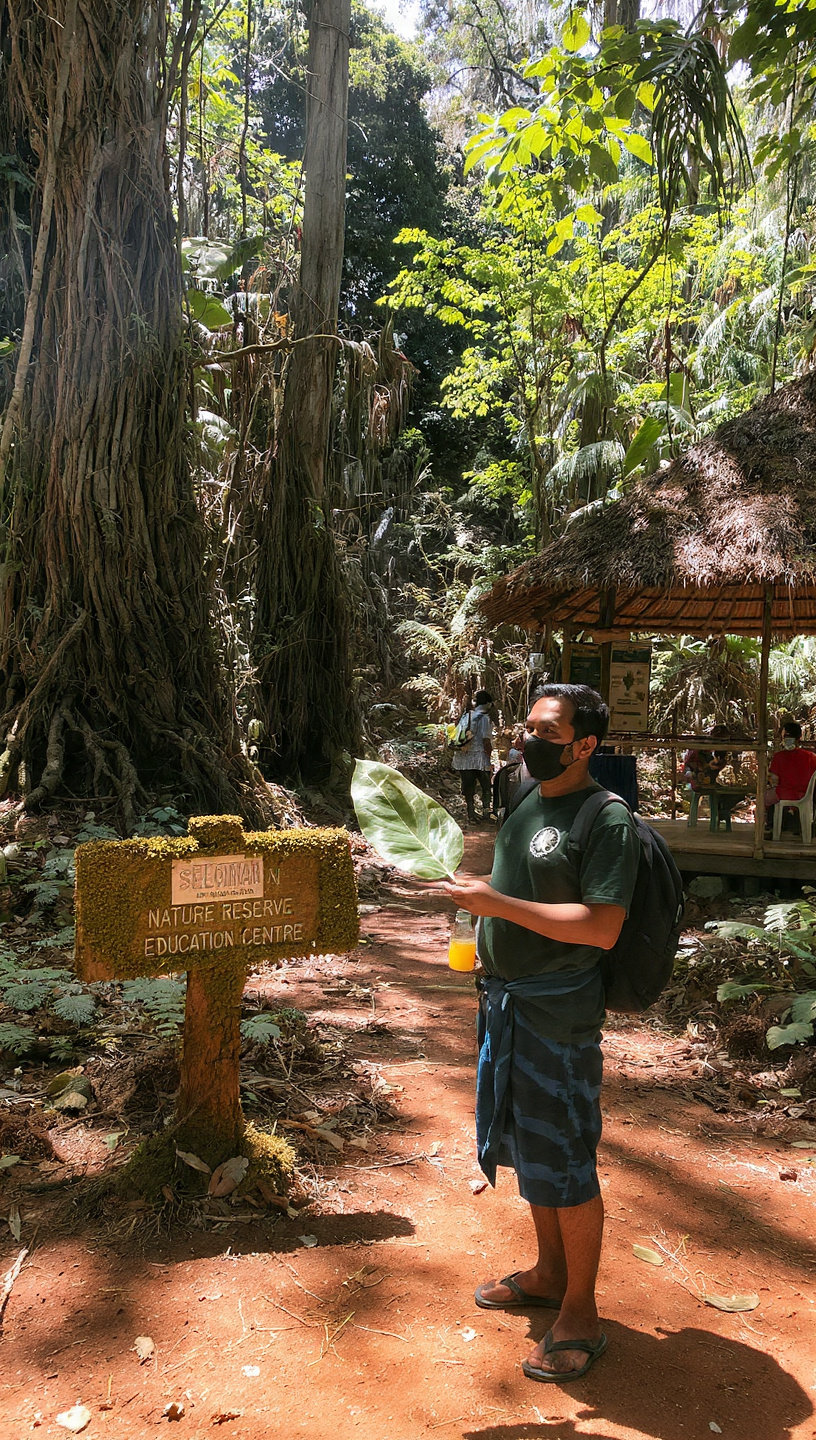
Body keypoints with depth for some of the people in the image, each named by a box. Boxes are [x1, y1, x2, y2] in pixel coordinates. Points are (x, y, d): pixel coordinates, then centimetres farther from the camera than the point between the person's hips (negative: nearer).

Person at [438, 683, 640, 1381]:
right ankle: (549, 1273, 41)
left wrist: (499, 903, -27)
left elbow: (601, 928, -25)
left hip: (559, 1008, -8)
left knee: (564, 1164, 3)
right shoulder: (526, 802, 9)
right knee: (527, 1146, 21)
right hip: (506, 996, 9)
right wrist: (477, 892, 8)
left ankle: (580, 1314, 23)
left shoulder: (608, 820, -17)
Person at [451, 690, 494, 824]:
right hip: (479, 757, -5)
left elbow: (458, 737, 9)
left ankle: (471, 815, 8)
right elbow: (486, 741, -14)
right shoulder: (485, 718, -10)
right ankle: (486, 812, 12)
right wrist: (489, 758, -8)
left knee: (468, 788, 8)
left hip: (464, 758, 5)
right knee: (486, 786, 12)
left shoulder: (465, 716, 7)